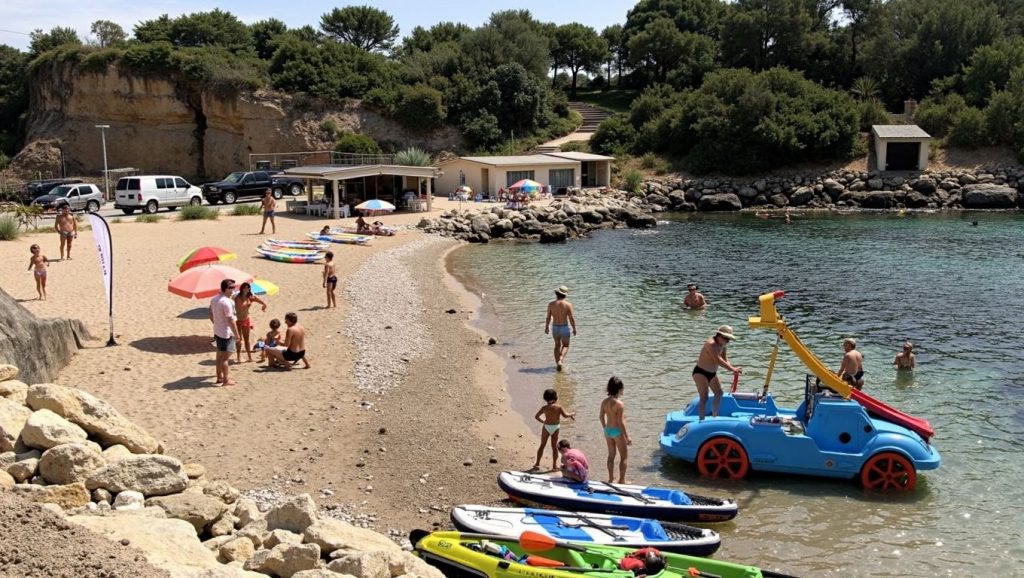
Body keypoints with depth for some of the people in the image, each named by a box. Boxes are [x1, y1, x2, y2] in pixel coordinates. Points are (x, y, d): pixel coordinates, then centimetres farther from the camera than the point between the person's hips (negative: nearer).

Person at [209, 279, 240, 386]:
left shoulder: (214, 299, 4)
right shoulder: (226, 302, -24)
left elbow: (211, 315, 14)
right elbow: (230, 320, -23)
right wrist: (236, 334, -16)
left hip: (217, 331, 9)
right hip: (226, 333, -9)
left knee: (219, 355, 18)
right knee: (225, 357, 0)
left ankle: (219, 377, 28)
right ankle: (225, 380, 6)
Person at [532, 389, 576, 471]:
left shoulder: (544, 407, -4)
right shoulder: (559, 407, -10)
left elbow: (536, 416, 2)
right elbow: (565, 415, -23)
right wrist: (571, 415, -4)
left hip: (546, 427, 1)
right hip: (555, 427, -1)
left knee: (542, 445, 13)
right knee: (554, 446, 11)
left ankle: (537, 464, 14)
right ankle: (554, 465, 12)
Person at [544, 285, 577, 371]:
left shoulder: (551, 304, -6)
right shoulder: (568, 304, -14)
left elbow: (548, 318, 0)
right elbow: (571, 318, -12)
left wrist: (546, 327, 14)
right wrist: (574, 329, -1)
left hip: (555, 328, 3)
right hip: (564, 328, -3)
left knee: (557, 345, 21)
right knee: (565, 346, 13)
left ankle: (557, 363, 19)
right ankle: (560, 360, -11)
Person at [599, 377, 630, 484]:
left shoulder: (604, 402, -2)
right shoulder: (619, 404, -23)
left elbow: (601, 417, 7)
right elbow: (621, 422, -22)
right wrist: (627, 437, -14)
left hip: (608, 430, 7)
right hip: (618, 431, -7)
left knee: (611, 455, 21)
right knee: (624, 456, 9)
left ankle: (611, 478, 30)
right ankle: (622, 480, 13)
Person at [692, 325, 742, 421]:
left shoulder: (722, 345, 1)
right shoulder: (711, 344, -27)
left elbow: (725, 361, 1)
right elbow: (718, 360, -37)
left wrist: (734, 368, -19)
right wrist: (732, 369, -42)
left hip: (712, 373, 10)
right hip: (700, 373, -10)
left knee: (719, 393, 15)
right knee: (704, 398, -12)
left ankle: (714, 415, 28)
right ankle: (701, 420, -11)